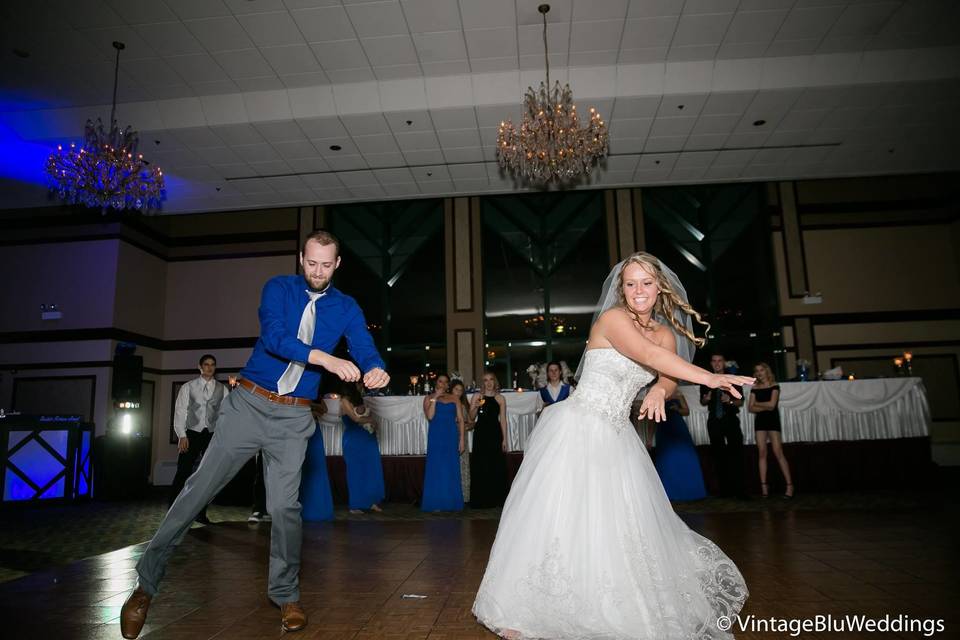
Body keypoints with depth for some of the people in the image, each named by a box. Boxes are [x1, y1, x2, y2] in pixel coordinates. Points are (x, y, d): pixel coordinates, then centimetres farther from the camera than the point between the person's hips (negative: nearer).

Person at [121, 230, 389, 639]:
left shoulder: (346, 308, 4)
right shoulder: (279, 288, -2)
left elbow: (364, 346, -9)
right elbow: (273, 336, -18)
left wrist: (375, 369, -34)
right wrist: (325, 358, -32)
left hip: (293, 418, 1)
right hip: (248, 404, 0)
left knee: (284, 505, -2)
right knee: (199, 488, 2)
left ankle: (286, 595, 19)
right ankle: (146, 582, 18)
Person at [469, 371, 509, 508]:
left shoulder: (500, 398, 5)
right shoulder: (477, 397, 4)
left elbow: (503, 419, 4)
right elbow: (471, 417, 1)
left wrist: (504, 439, 0)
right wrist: (476, 407, -18)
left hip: (495, 434, 1)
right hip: (481, 434, 0)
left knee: (497, 467, 3)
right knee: (480, 467, 1)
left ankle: (496, 499, 14)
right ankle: (481, 500, 9)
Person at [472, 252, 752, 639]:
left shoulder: (666, 333, 10)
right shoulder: (612, 318, -12)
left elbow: (668, 378, -4)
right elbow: (648, 355, -26)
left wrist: (658, 392, -27)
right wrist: (711, 379, -28)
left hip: (616, 437, 6)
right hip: (577, 429, -6)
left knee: (621, 523, 9)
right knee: (556, 516, -4)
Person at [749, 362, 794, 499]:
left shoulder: (774, 386, 0)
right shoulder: (755, 388, 11)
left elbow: (772, 404, -12)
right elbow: (750, 408, 3)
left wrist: (757, 403, 0)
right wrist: (765, 407, -10)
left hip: (773, 420, -4)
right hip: (759, 421, 4)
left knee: (778, 453, -9)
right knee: (762, 453, 0)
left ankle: (789, 485, -5)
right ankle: (764, 485, 1)